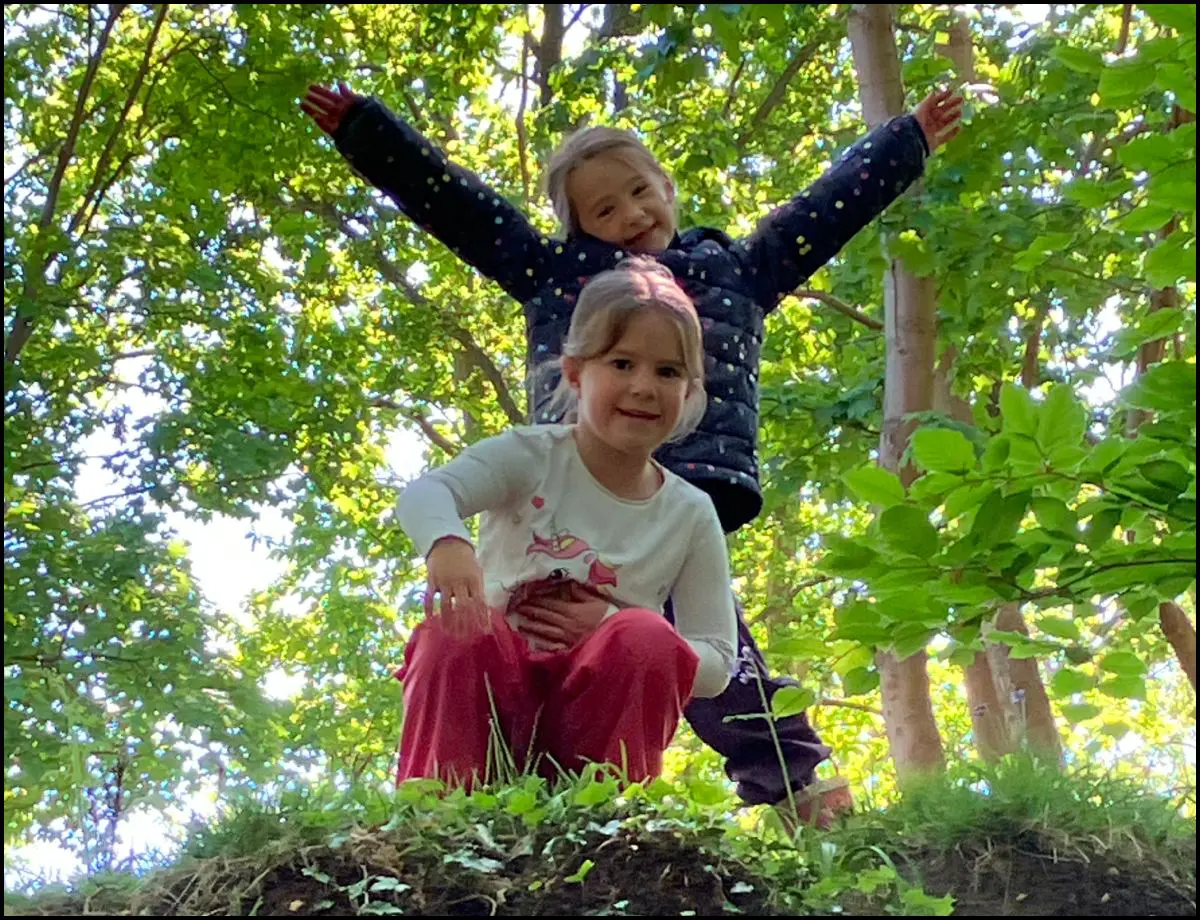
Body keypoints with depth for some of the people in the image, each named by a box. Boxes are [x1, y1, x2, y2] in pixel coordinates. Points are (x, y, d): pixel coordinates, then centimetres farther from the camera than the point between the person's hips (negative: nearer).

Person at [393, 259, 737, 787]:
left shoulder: (691, 515, 2)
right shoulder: (532, 457, -4)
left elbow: (715, 666, 1)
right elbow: (424, 494, -24)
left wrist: (608, 625, -17)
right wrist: (446, 543, -51)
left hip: (596, 713, 1)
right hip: (489, 692, -1)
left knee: (649, 638, -27)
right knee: (459, 630, -32)